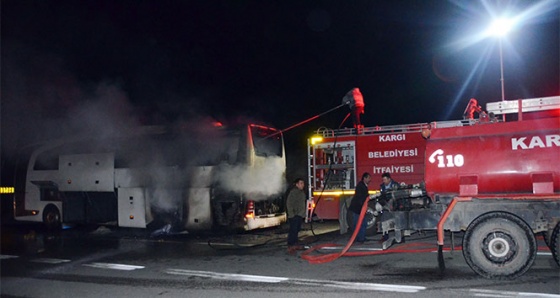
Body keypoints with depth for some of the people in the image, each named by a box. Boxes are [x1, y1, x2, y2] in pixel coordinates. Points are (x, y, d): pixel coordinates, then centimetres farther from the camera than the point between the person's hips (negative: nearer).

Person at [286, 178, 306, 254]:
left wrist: (303, 213, 19)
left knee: (297, 230, 14)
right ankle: (290, 246, -9)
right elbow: (289, 203, -18)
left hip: (300, 214, 9)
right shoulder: (293, 192, -14)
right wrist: (291, 214, -20)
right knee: (293, 230, -11)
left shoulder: (302, 192, 15)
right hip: (294, 215, -9)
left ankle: (295, 244, 22)